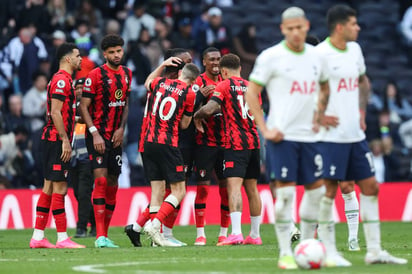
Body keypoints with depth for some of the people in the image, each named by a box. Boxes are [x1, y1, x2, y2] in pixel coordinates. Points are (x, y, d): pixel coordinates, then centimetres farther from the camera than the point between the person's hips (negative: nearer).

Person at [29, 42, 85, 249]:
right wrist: (65, 140, -20)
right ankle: (62, 238, -8)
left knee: (49, 187, 10)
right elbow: (55, 112, -18)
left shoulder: (63, 79, 19)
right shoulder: (62, 80, -12)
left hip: (54, 140, 10)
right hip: (57, 139, -10)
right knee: (59, 188, -9)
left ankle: (38, 237, 11)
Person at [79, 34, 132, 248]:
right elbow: (84, 106, -10)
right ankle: (100, 236, -17)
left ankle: (105, 235, 14)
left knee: (112, 184, 7)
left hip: (115, 137, 6)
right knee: (101, 181, -15)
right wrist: (95, 134, -17)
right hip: (97, 136, -6)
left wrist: (121, 128, 5)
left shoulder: (126, 74, 10)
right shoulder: (95, 75, -9)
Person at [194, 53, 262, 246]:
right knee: (252, 188, 12)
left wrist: (197, 116, 5)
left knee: (234, 186, -14)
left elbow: (209, 108, -16)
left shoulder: (224, 85, -4)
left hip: (236, 143, -6)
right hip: (253, 142, 6)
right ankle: (255, 235, 16)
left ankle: (236, 233, -27)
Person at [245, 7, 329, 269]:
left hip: (309, 135, 5)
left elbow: (325, 88, 25)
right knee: (285, 192, -8)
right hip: (282, 136, -5)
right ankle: (285, 254, -2)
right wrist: (265, 129, -10)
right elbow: (251, 92, -4)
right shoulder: (271, 57, -6)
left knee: (317, 189, 5)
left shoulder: (316, 55, 9)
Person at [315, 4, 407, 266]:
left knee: (371, 187, 7)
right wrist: (320, 116, -16)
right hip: (331, 135, -8)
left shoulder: (354, 49, 11)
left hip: (355, 134, 8)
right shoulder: (320, 53, -13)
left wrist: (361, 111, 15)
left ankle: (374, 251, 11)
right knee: (328, 191, -5)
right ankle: (329, 252, 1)